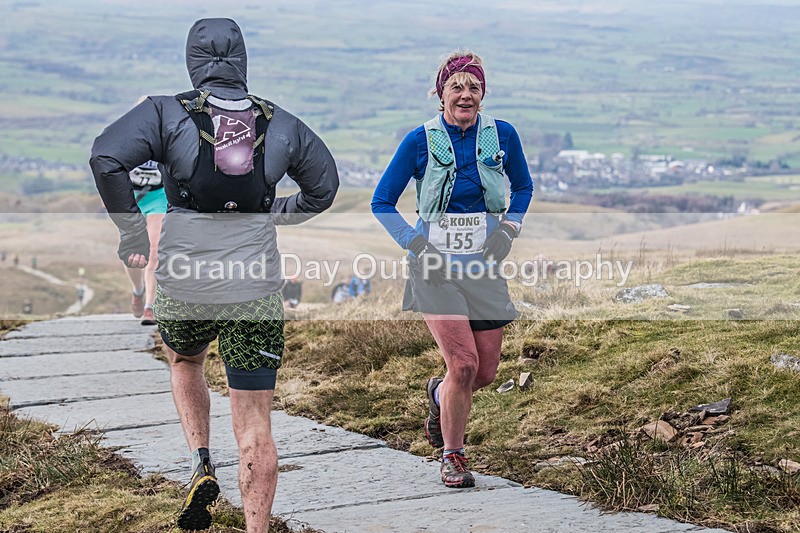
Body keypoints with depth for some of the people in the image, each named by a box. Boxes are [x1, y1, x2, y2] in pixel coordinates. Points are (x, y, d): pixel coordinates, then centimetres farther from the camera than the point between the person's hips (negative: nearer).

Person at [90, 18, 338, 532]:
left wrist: (132, 232, -6)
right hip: (258, 293, 1)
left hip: (184, 286, 0)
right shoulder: (281, 124, 7)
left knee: (184, 361, 33)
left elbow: (106, 157, -16)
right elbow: (324, 188, 19)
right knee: (255, 428, 3)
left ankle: (202, 466, 18)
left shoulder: (167, 113, -2)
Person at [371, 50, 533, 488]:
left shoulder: (502, 135, 1)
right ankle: (452, 458, 7)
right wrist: (416, 245, -9)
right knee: (463, 364, -14)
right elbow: (382, 203, 2)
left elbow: (523, 188, 19)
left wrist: (508, 229, 3)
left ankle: (439, 395, 41)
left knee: (486, 371, 5)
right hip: (435, 266, -3)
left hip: (484, 263, 3)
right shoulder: (421, 140, -6)